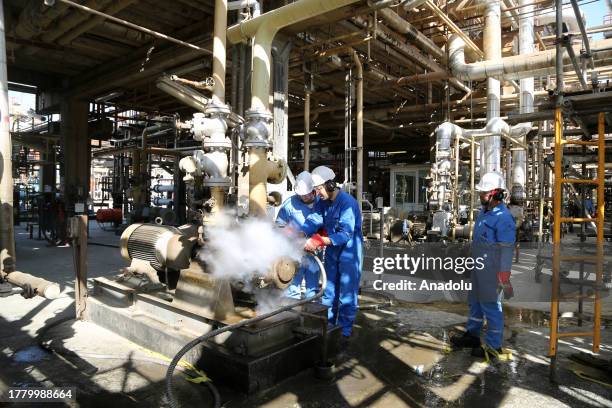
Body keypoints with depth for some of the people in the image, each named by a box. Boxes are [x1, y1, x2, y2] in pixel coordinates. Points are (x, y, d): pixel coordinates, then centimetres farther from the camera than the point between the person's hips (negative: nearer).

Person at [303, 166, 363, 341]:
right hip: (332, 251, 7)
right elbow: (314, 220, -9)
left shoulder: (348, 203, -25)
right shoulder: (323, 201, -1)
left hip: (349, 252, -7)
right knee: (329, 290, 16)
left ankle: (345, 331, 14)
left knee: (347, 293, 1)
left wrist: (321, 240, -40)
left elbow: (345, 234, -30)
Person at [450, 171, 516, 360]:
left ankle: (493, 346, 18)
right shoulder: (483, 212, 9)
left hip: (493, 272, -9)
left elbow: (506, 250, -21)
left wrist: (504, 278, -20)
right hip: (479, 268, 9)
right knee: (475, 302, 19)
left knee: (491, 306, 3)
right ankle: (472, 335, 35)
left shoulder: (503, 218, -20)